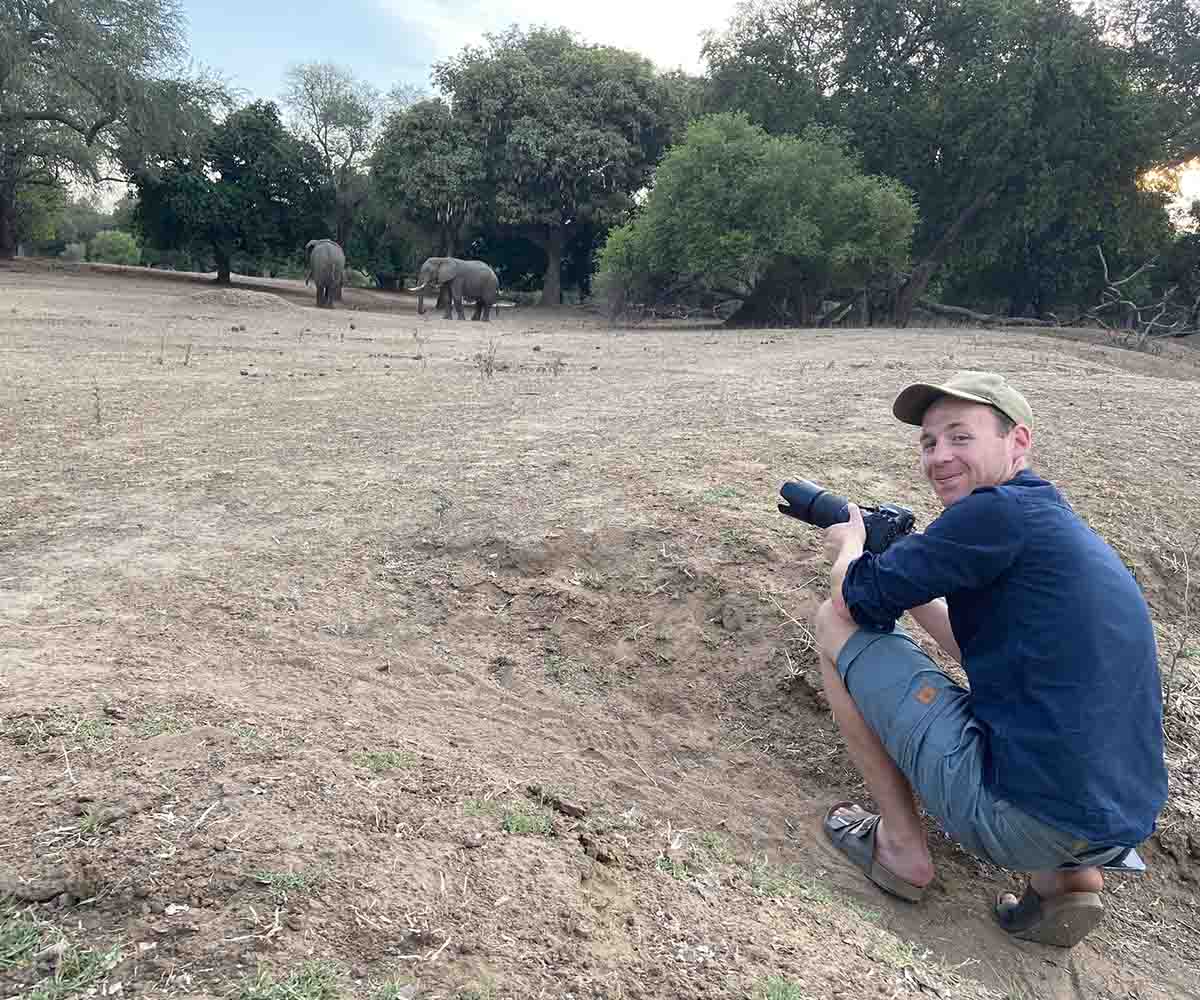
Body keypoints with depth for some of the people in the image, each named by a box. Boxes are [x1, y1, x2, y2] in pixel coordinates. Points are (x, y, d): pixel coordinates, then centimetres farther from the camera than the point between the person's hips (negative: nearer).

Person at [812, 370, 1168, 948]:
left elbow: (853, 597, -8)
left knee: (836, 624, 0)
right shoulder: (1058, 525, 15)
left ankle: (901, 847, 10)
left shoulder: (999, 512, -14)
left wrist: (851, 545, 14)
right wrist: (913, 578, 24)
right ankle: (1064, 878, 16)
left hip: (1023, 820, -9)